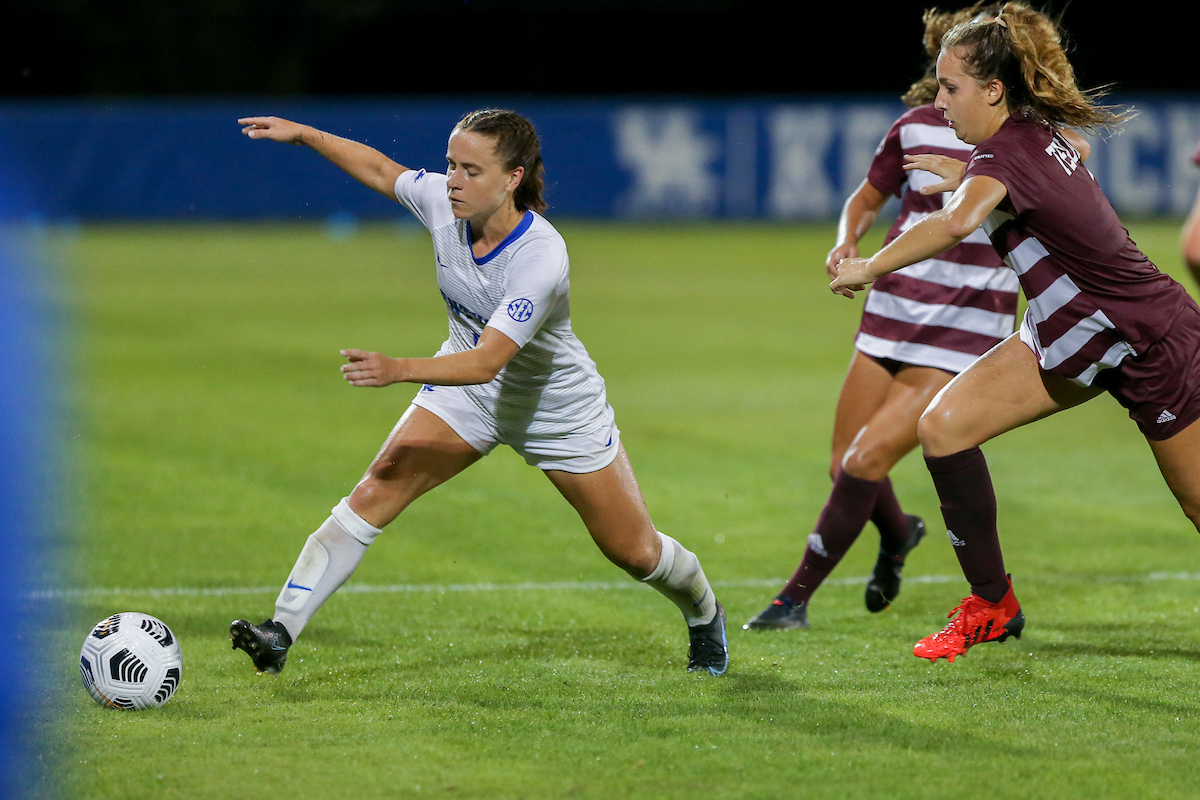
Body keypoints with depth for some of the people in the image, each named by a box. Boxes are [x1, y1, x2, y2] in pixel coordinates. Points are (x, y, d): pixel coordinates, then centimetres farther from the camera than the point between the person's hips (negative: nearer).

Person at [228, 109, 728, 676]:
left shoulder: (541, 257, -36)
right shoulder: (444, 203, -19)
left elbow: (488, 360, -44)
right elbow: (380, 169, 4)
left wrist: (398, 370, -56)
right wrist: (302, 134, -1)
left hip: (556, 407, -4)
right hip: (466, 392, 4)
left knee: (635, 552, 8)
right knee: (375, 494, -17)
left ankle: (703, 615, 41)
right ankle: (281, 633, -19)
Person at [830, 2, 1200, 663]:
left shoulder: (1007, 151, -28)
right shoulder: (1041, 133, -3)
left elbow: (959, 222, -51)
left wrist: (867, 268, -42)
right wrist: (959, 177, 19)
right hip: (1071, 336, 9)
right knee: (943, 427, -3)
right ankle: (991, 606, 7)